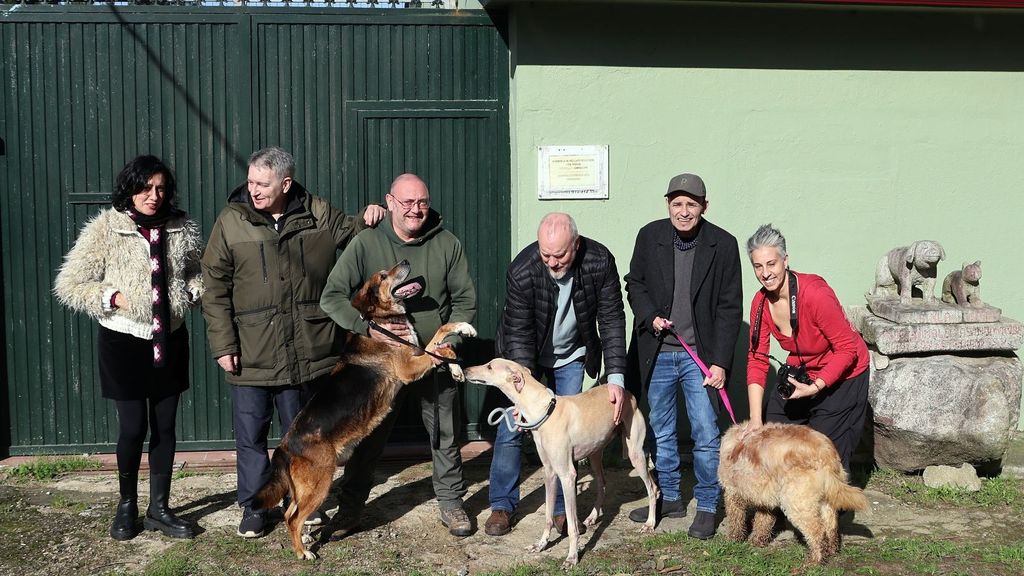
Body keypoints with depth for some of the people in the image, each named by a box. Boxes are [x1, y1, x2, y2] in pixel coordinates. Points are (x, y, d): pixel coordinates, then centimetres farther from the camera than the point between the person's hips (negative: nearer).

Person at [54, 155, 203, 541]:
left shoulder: (182, 229, 0)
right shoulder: (104, 230, -9)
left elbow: (199, 273, 15)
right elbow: (69, 286, -6)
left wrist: (193, 290, -6)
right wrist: (112, 296, -17)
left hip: (170, 341, 3)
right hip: (124, 342, -3)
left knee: (165, 426, 9)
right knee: (133, 428, 1)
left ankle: (159, 509, 23)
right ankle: (127, 504, 26)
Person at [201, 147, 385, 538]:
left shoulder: (318, 214, 0)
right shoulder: (232, 221, -4)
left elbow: (350, 233, 19)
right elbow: (215, 289, -3)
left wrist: (368, 218, -4)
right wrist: (223, 344, -8)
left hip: (307, 353, 1)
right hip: (251, 355, -1)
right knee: (251, 433, 8)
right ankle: (254, 505, 25)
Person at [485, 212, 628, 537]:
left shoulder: (599, 261, -26)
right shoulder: (522, 272, -31)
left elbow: (612, 319, -19)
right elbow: (519, 334, -25)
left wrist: (616, 377, -26)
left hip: (570, 357, 2)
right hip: (525, 354, -1)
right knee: (512, 425, -2)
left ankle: (561, 507, 16)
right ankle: (502, 506, 13)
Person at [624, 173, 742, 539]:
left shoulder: (723, 245, -8)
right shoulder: (650, 236, -2)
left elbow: (729, 308, -7)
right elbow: (634, 284, 10)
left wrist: (720, 362, -12)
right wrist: (650, 316, -9)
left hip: (700, 355, -3)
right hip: (657, 354, 3)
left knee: (706, 435, -1)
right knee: (660, 432, 14)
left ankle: (707, 506, 15)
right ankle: (669, 498, 30)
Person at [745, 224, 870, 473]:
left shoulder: (815, 293, -30)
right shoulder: (761, 302, -11)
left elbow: (848, 349, -22)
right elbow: (757, 360, -8)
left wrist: (815, 387, -31)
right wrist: (755, 421, -13)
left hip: (841, 377, -6)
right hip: (799, 374, 6)